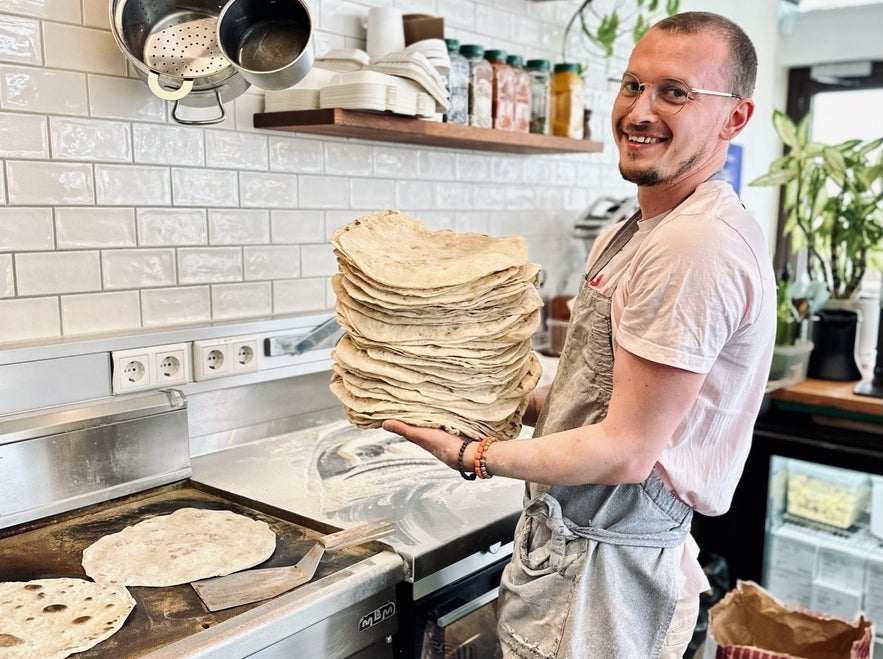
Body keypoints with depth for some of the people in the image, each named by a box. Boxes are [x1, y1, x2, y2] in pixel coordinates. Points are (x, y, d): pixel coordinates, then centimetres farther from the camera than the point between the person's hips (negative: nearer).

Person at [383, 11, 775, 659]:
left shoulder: (701, 246, -23)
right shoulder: (628, 237, 9)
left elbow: (626, 452, -23)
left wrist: (474, 455, -14)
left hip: (602, 568, -9)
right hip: (573, 537, 9)